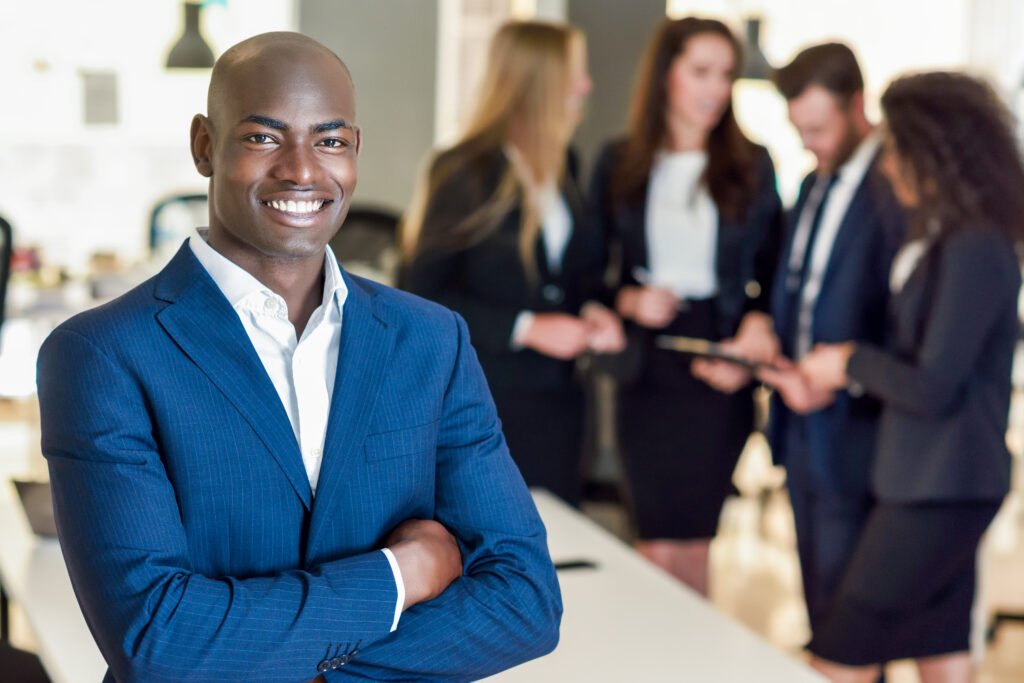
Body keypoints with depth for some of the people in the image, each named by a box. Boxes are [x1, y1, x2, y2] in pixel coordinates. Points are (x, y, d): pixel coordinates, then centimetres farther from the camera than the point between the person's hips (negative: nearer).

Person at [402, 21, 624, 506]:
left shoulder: (561, 168, 11)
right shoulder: (466, 172, -9)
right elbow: (421, 294, -12)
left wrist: (590, 310, 0)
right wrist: (524, 329, -18)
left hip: (555, 400, 6)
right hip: (481, 405, -6)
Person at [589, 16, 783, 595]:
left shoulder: (751, 166, 3)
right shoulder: (620, 164, 5)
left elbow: (774, 270, 5)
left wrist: (756, 333, -13)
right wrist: (629, 301, -11)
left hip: (717, 374, -1)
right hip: (646, 368, 1)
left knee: (693, 541, 2)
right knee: (659, 546, 0)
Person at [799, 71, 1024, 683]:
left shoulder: (974, 250, -19)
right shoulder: (948, 239, 10)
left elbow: (931, 389, -21)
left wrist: (852, 363, -7)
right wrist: (846, 374, 6)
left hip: (940, 492, -9)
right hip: (934, 484, 9)